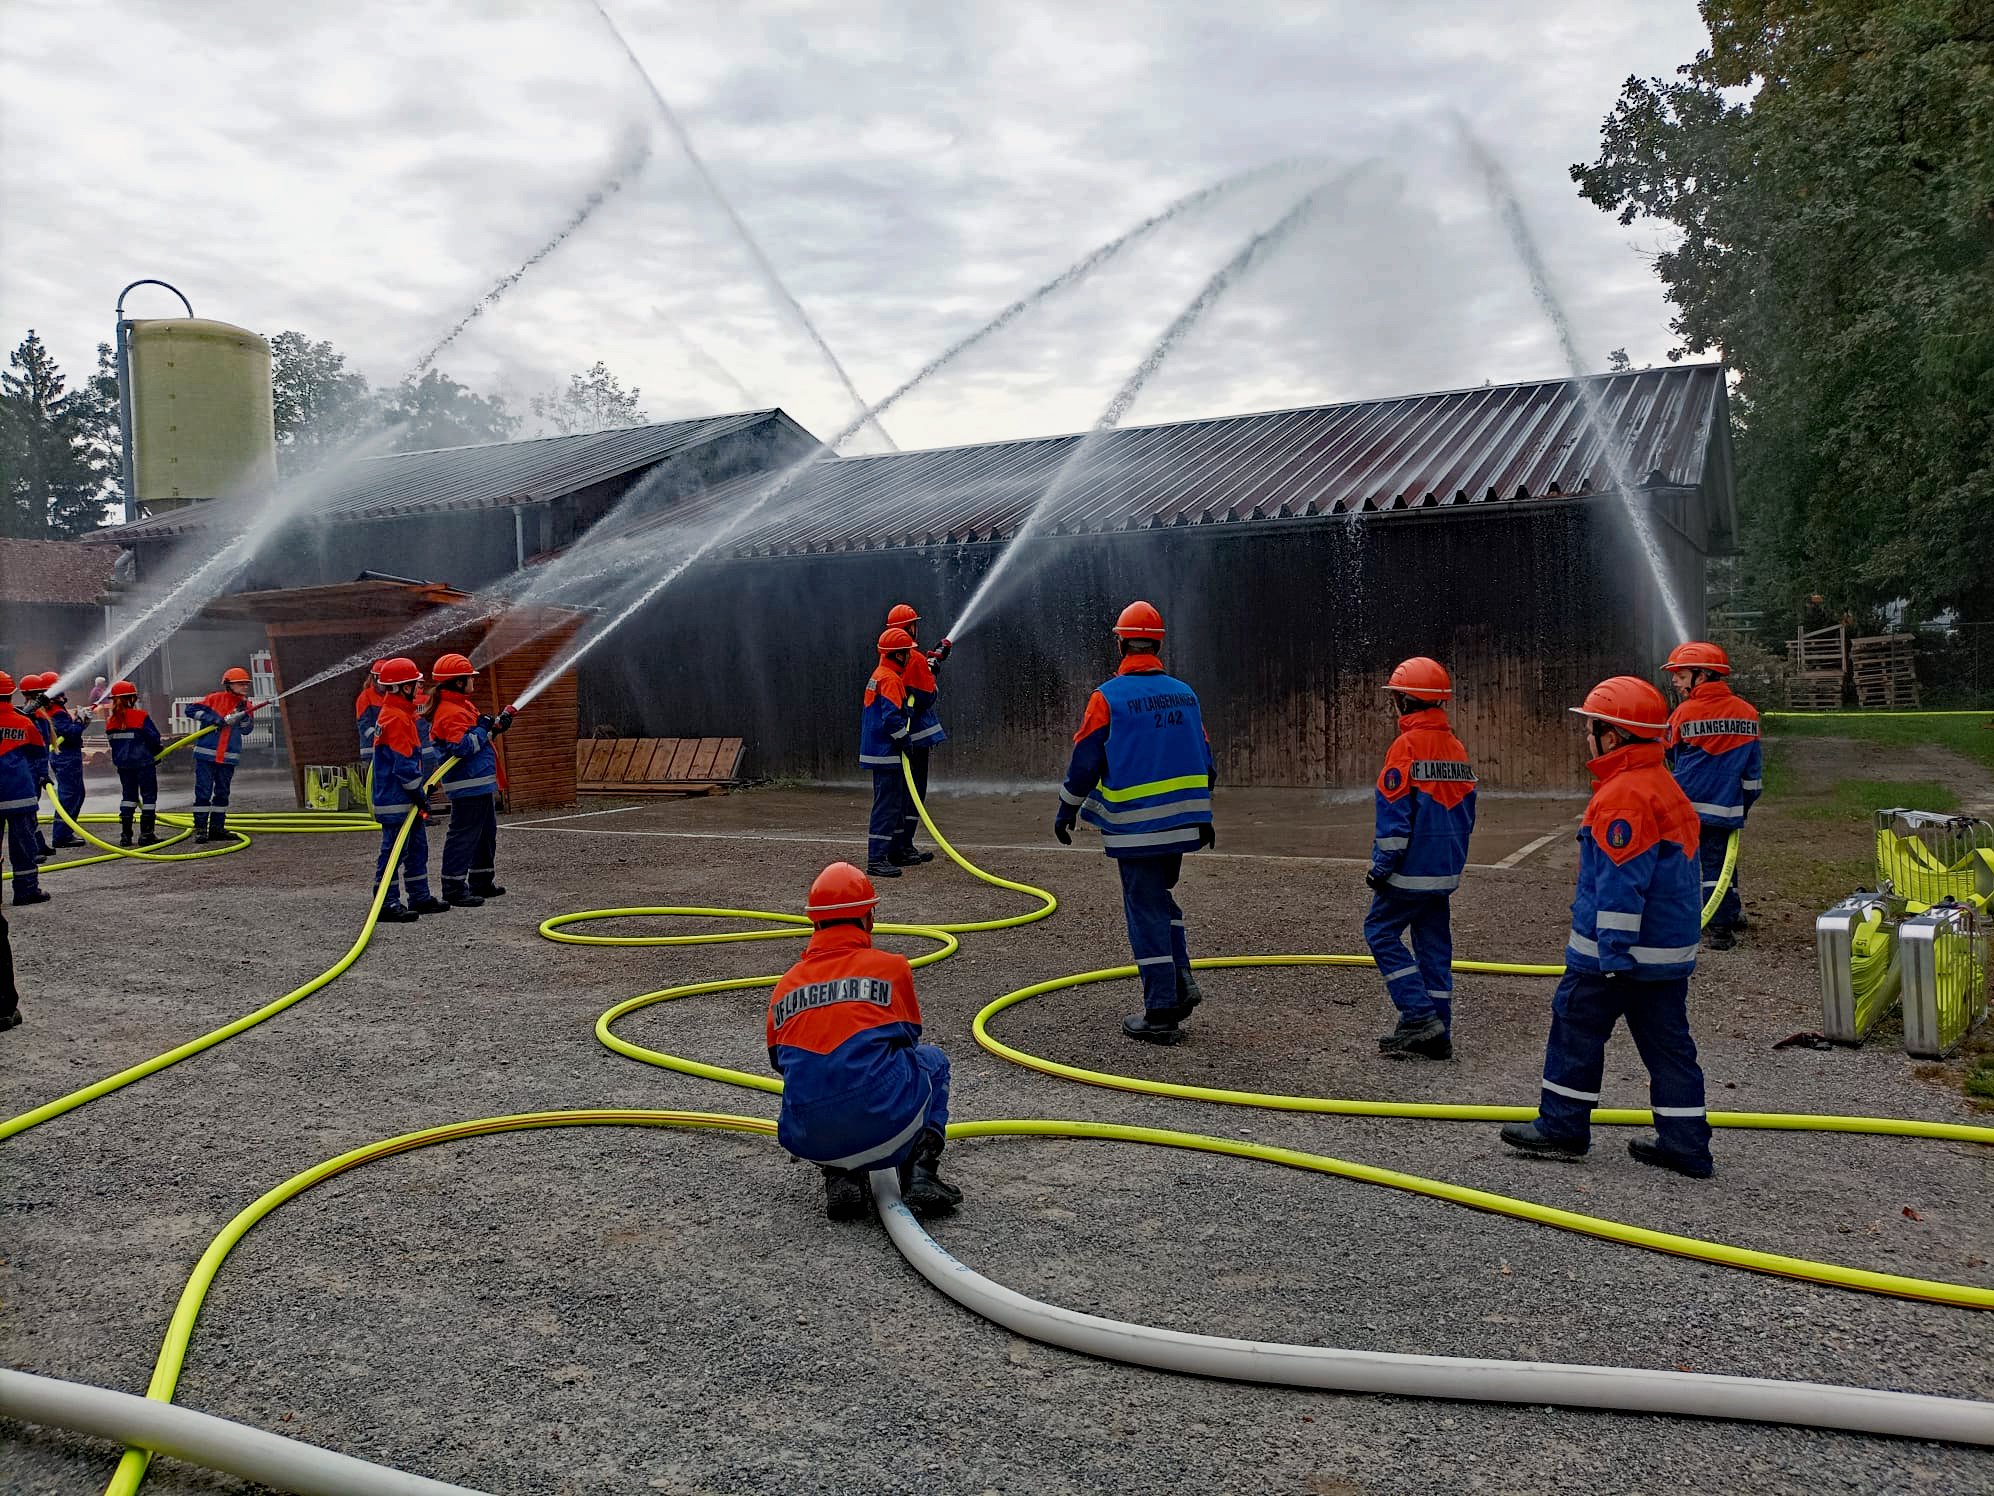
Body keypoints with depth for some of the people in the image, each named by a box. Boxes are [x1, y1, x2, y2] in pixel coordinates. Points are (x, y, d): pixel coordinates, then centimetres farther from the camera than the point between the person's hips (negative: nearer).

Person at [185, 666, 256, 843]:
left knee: (222, 793, 11)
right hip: (206, 754, -4)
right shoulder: (214, 698, -2)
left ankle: (217, 828, 20)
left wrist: (244, 712, -17)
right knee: (203, 792, -5)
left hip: (228, 757, 4)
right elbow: (191, 710, -8)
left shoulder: (246, 705, 8)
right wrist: (216, 719, -16)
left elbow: (247, 730, -1)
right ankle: (200, 828, -1)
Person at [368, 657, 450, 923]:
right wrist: (420, 795, -15)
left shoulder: (400, 714, 15)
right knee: (394, 852, -6)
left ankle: (419, 898, 24)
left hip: (408, 800, 11)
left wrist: (423, 787, 22)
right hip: (396, 801, -11)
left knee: (418, 848, 16)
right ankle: (387, 904, -1)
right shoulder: (396, 719, -18)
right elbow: (404, 765, -21)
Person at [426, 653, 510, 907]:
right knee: (464, 836, -7)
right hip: (468, 786, -11)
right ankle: (453, 889, -3)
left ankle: (482, 883, 30)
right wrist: (483, 728, -18)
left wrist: (495, 726, 9)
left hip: (481, 783, 11)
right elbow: (463, 746, -29)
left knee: (486, 834, 19)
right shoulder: (450, 712, -18)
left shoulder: (462, 705, 15)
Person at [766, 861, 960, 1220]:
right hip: (888, 1131, -3)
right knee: (931, 1059, 28)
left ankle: (840, 1174, 10)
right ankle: (920, 1173, 11)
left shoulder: (785, 985, 12)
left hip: (809, 1142, 3)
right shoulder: (891, 967, 5)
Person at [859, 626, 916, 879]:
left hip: (878, 750, 11)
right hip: (888, 754, -11)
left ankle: (892, 851, 27)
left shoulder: (878, 675, 16)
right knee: (887, 805, -9)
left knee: (899, 802, 19)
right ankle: (877, 859, -9)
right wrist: (905, 740, -16)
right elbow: (892, 717, -24)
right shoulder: (891, 680, -16)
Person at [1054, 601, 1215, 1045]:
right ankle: (1181, 982, 16)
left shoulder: (1108, 697, -9)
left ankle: (1162, 1013, 2)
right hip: (1181, 822, 6)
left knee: (1146, 910, 0)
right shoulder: (1184, 693, 8)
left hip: (1135, 827, -5)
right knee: (1160, 897, 23)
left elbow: (1084, 761, -7)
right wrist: (1203, 816, 24)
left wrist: (1066, 812, 7)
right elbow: (1203, 760, 13)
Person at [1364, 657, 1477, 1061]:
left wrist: (1381, 866, -10)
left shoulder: (1407, 747, -15)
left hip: (1411, 870, -8)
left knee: (1381, 931, 3)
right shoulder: (1457, 749, 11)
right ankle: (1437, 1034, 14)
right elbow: (1467, 812, 16)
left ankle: (1419, 1016, -4)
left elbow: (1394, 815, -17)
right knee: (1434, 943, 11)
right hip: (1446, 871, 8)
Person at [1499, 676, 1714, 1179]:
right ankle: (1686, 1144, 14)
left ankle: (1563, 1124, 14)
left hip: (1616, 949, -9)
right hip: (1671, 950, 9)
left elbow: (1619, 886, -23)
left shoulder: (1623, 797, -19)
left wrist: (1611, 955, -21)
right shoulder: (1667, 788, 13)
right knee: (1668, 1043, 11)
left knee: (1576, 1028, 5)